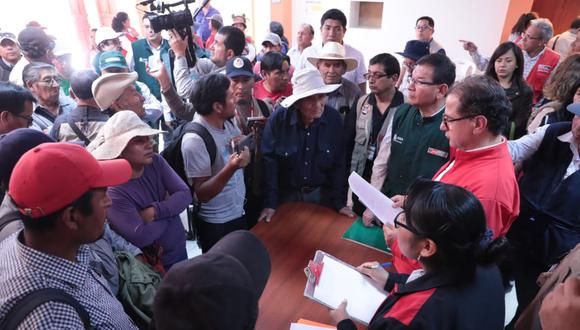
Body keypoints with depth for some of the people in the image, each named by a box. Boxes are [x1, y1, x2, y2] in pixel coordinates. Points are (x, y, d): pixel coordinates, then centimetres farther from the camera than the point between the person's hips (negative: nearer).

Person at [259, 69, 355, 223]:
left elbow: (338, 164, -6)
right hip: (286, 193, -1)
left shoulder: (334, 119, -13)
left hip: (320, 194, 2)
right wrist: (270, 203, -17)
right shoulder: (278, 118, -19)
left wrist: (340, 202, -6)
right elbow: (269, 161, -16)